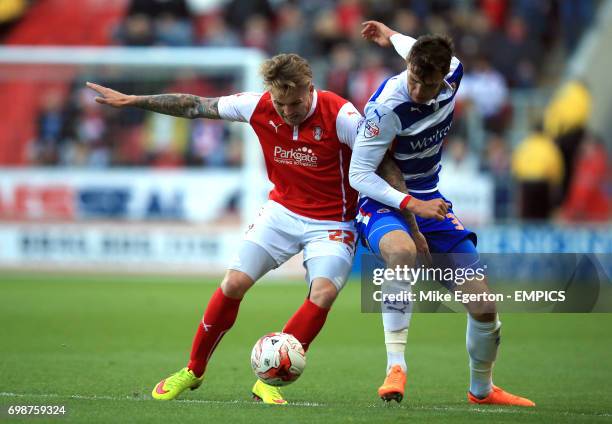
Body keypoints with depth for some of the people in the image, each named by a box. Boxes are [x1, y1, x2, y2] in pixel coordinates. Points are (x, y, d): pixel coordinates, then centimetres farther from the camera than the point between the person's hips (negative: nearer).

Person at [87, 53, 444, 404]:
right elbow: (195, 107, -1)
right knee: (234, 284, -7)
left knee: (323, 294, -24)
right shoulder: (259, 107, -11)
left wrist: (411, 205, -22)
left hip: (331, 223, -3)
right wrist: (132, 100, 1)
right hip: (282, 212, 3)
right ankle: (193, 371, 13)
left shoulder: (340, 115, -23)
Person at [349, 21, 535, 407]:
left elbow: (431, 55, 17)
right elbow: (358, 174, -22)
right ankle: (396, 367, -35)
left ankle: (482, 390, 27)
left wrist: (392, 37, 29)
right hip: (384, 202, -6)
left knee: (483, 302, 0)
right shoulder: (388, 107, -26)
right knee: (402, 251, -42)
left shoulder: (454, 74, -9)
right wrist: (410, 204, -32)